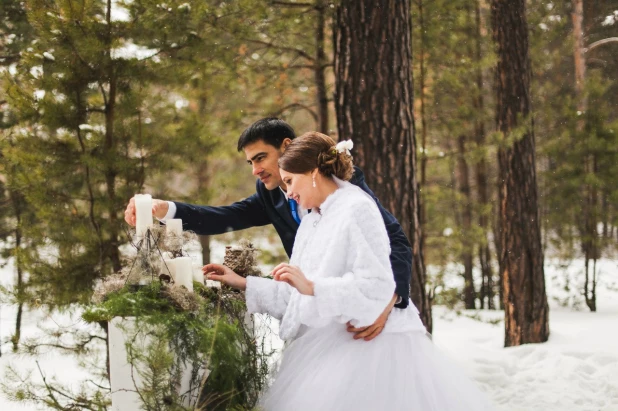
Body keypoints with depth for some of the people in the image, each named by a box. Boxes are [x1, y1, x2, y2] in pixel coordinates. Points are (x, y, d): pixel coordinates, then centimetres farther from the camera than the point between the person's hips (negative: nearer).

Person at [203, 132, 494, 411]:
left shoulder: (357, 210, -12)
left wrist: (312, 287, -24)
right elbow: (297, 295, 18)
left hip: (368, 340, -8)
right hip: (331, 343, 8)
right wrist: (242, 284, 15)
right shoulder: (311, 221, 15)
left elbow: (377, 286, -20)